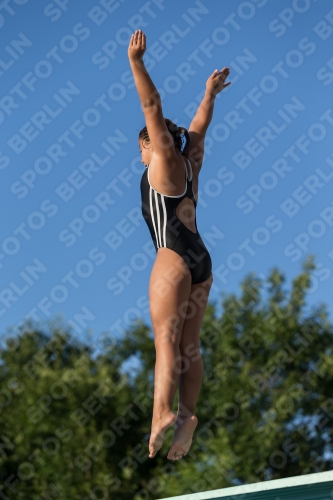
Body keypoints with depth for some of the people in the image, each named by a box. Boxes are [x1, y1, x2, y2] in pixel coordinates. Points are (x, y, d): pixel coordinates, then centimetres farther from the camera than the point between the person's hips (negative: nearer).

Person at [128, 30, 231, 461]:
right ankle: (187, 415, -8)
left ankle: (163, 411, -29)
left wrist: (136, 62, -4)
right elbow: (200, 127, 36)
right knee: (188, 346, 2)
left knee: (166, 338, -17)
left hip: (174, 259, -8)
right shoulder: (189, 164, 21)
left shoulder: (166, 159, 4)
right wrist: (209, 94, 50)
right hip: (201, 263, 8)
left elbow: (152, 106, -2)